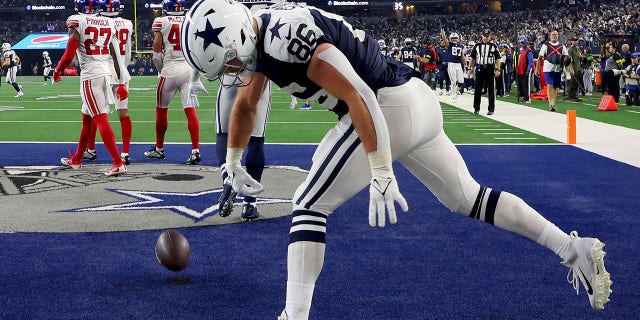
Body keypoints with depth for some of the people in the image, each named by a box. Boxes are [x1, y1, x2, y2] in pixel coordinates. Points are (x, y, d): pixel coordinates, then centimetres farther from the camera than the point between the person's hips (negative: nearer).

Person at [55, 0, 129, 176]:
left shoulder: (77, 21, -7)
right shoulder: (109, 23, 9)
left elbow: (69, 55, -10)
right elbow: (117, 57, 9)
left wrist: (57, 71, 8)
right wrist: (121, 84, 13)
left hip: (90, 75, -6)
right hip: (106, 73, 6)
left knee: (101, 120, -7)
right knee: (86, 118, 18)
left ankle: (118, 163, -13)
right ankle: (76, 160, 32)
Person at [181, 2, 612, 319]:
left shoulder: (286, 37, -21)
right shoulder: (257, 36, 10)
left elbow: (359, 97, -25)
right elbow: (246, 103, 28)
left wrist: (382, 176, -24)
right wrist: (233, 163, 35)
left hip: (390, 105, -10)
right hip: (418, 102, 10)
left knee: (310, 205, -4)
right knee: (467, 197, 18)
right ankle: (574, 248, 20)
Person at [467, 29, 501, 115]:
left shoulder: (494, 46, 5)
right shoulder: (477, 46, 9)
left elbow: (497, 59, 3)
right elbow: (473, 58, 13)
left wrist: (497, 69, -6)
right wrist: (470, 68, 7)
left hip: (490, 69, -2)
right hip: (479, 68, 2)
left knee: (491, 89, -1)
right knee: (477, 89, 5)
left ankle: (491, 109, 4)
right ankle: (476, 109, 15)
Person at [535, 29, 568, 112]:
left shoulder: (562, 46, 12)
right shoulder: (545, 45, 3)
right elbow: (540, 57, 3)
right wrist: (537, 68, -1)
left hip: (558, 69, 3)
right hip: (548, 68, -3)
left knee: (555, 87, 8)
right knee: (550, 86, -12)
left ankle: (553, 104, 16)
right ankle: (550, 104, -12)